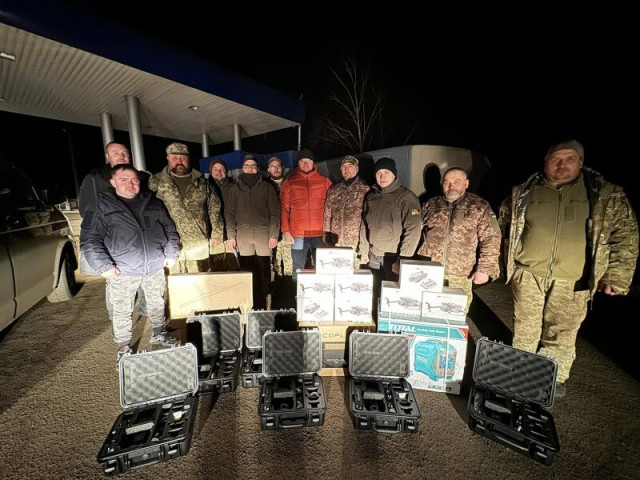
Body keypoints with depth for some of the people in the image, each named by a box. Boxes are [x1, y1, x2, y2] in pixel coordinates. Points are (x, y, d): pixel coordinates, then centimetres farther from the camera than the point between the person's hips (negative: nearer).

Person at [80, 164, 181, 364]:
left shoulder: (154, 203, 7)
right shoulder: (100, 206, -3)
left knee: (157, 303, 18)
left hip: (155, 267, 3)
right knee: (122, 312, 9)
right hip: (122, 272, -3)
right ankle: (124, 348, 28)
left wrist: (170, 253, 4)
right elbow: (89, 239, -5)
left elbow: (169, 228, 12)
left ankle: (158, 334, 39)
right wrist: (103, 265, -13)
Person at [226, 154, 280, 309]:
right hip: (243, 234, 2)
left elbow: (275, 213, 4)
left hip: (263, 232, -1)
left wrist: (274, 235, -4)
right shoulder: (235, 188, 14)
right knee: (247, 271, 0)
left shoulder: (267, 187, 9)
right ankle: (250, 305, 10)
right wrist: (231, 236, 3)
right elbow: (229, 213, 12)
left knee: (264, 271, -1)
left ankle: (263, 305, 10)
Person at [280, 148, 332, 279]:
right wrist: (286, 231, -2)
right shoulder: (289, 181, 7)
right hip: (298, 234, 0)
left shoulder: (324, 180, 8)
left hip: (320, 233, 0)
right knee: (298, 269, 7)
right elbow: (284, 208, 5)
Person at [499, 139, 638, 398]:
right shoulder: (523, 194, 2)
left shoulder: (607, 196, 1)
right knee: (525, 328, 11)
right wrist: (506, 260, 12)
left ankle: (554, 378, 30)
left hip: (571, 282, 0)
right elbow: (503, 227, 14)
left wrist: (615, 276, -3)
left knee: (562, 334, 9)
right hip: (528, 275, 1)